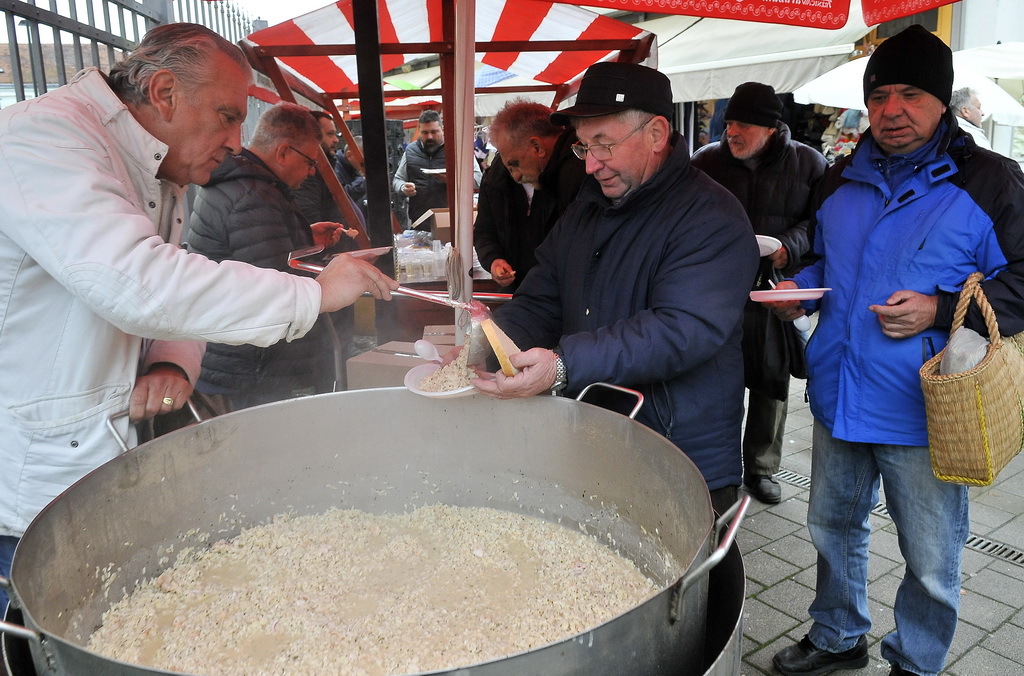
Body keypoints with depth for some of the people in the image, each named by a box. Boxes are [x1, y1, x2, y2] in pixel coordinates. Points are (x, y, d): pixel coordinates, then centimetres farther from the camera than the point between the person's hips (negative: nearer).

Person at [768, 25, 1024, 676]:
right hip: (839, 398, 5)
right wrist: (800, 290, 1)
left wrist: (942, 310, -21)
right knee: (834, 528, 21)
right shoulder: (841, 181, 9)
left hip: (923, 414, -5)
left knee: (931, 564, 10)